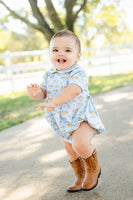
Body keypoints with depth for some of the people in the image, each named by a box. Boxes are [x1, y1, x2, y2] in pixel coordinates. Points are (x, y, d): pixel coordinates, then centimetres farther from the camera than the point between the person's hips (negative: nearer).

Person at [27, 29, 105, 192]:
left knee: (79, 144, -30)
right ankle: (80, 178, 43)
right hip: (63, 122, 7)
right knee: (71, 153, 18)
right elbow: (44, 93, 2)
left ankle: (93, 168, 0)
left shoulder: (78, 73, -18)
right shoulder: (49, 75, 2)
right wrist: (36, 93, -22)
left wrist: (53, 102, -44)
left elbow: (74, 90, -35)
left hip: (82, 118, -6)